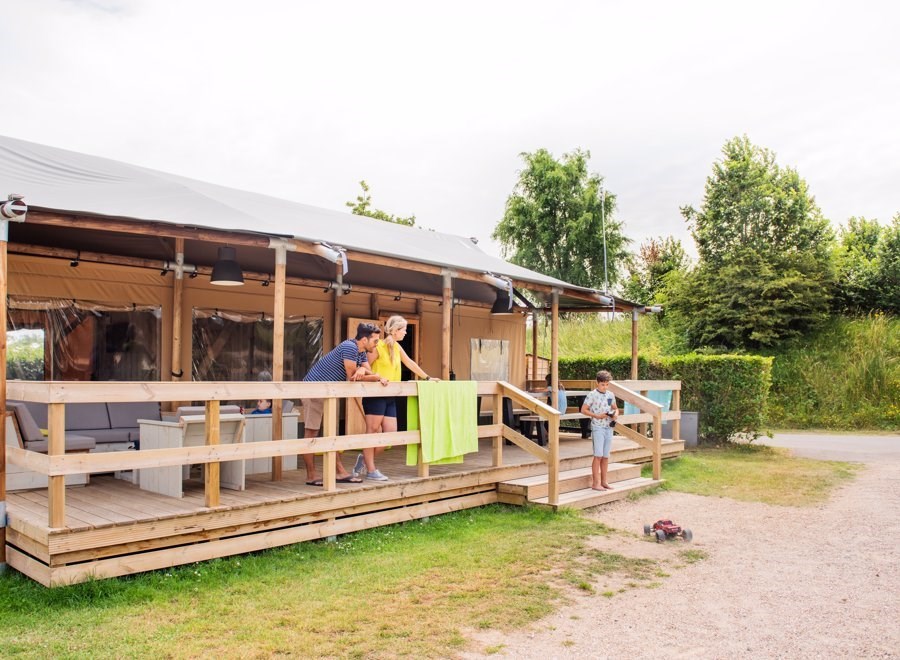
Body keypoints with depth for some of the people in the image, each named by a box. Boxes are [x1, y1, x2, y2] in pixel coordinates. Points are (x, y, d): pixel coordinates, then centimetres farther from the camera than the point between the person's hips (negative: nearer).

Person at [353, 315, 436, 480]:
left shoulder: (397, 347, 12)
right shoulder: (378, 347, -12)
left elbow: (410, 363, 22)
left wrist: (427, 378, 27)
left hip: (390, 398, 8)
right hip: (375, 396, -8)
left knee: (390, 434, 4)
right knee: (373, 431, -1)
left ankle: (365, 458, 21)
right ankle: (370, 470, 7)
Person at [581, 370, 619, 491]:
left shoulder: (610, 395, 10)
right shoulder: (592, 395, -7)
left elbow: (615, 408, 22)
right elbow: (583, 410, -7)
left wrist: (616, 414, -1)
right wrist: (597, 416, -17)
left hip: (609, 428, 6)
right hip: (597, 428, -6)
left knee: (606, 456, 9)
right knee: (598, 455, -8)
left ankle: (604, 481, 17)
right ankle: (595, 483, -3)